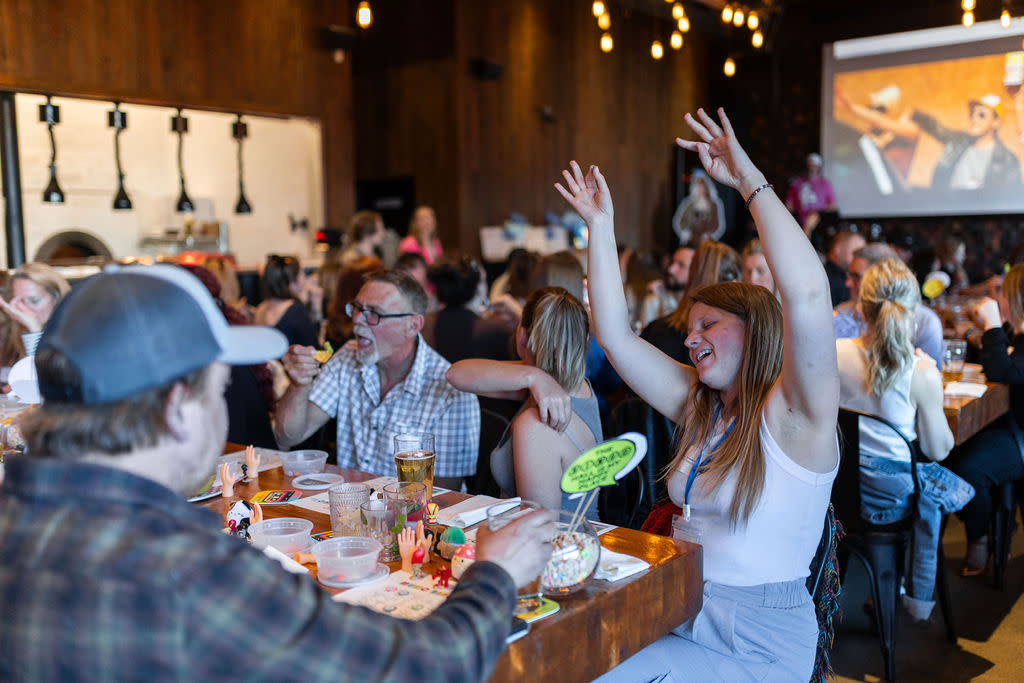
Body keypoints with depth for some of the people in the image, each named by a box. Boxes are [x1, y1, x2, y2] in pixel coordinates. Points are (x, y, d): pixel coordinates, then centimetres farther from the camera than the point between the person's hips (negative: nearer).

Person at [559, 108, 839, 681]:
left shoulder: (792, 414, -13)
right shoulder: (700, 405, 6)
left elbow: (807, 293, -31)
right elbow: (615, 337, 3)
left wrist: (751, 182, -26)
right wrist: (601, 225, 4)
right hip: (681, 622, 6)